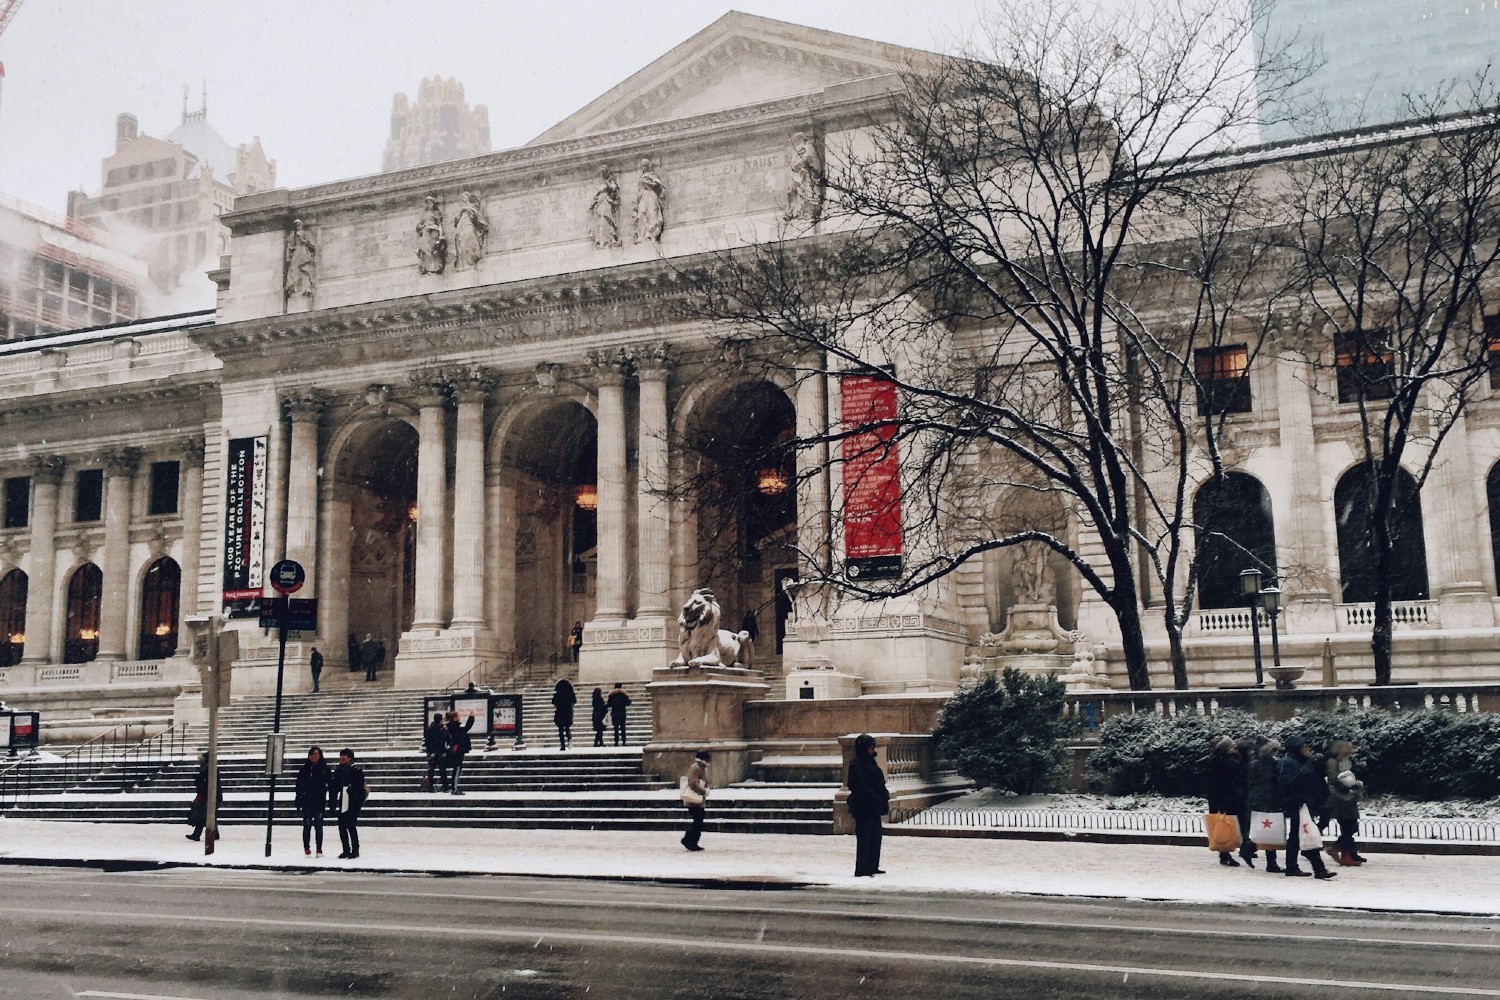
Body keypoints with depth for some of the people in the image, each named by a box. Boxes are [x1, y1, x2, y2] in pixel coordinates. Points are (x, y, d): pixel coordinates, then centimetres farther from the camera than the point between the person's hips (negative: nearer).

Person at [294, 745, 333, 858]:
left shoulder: (325, 769, 1)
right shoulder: (304, 769, 5)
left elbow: (331, 785, 1)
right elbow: (299, 786, 7)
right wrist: (298, 801, 3)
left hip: (319, 802, -1)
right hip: (306, 802, 1)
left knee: (318, 825, 2)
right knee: (307, 825, 1)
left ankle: (319, 849, 8)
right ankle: (307, 849, 7)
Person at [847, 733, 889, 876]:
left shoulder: (870, 762, 14)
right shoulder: (855, 765, -14)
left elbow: (880, 784, 16)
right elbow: (860, 787, -20)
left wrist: (885, 797, 3)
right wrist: (876, 799, -21)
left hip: (874, 807, 9)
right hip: (863, 808, -9)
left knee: (875, 837, 13)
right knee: (864, 838, -5)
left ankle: (872, 867, 22)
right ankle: (861, 869, 0)